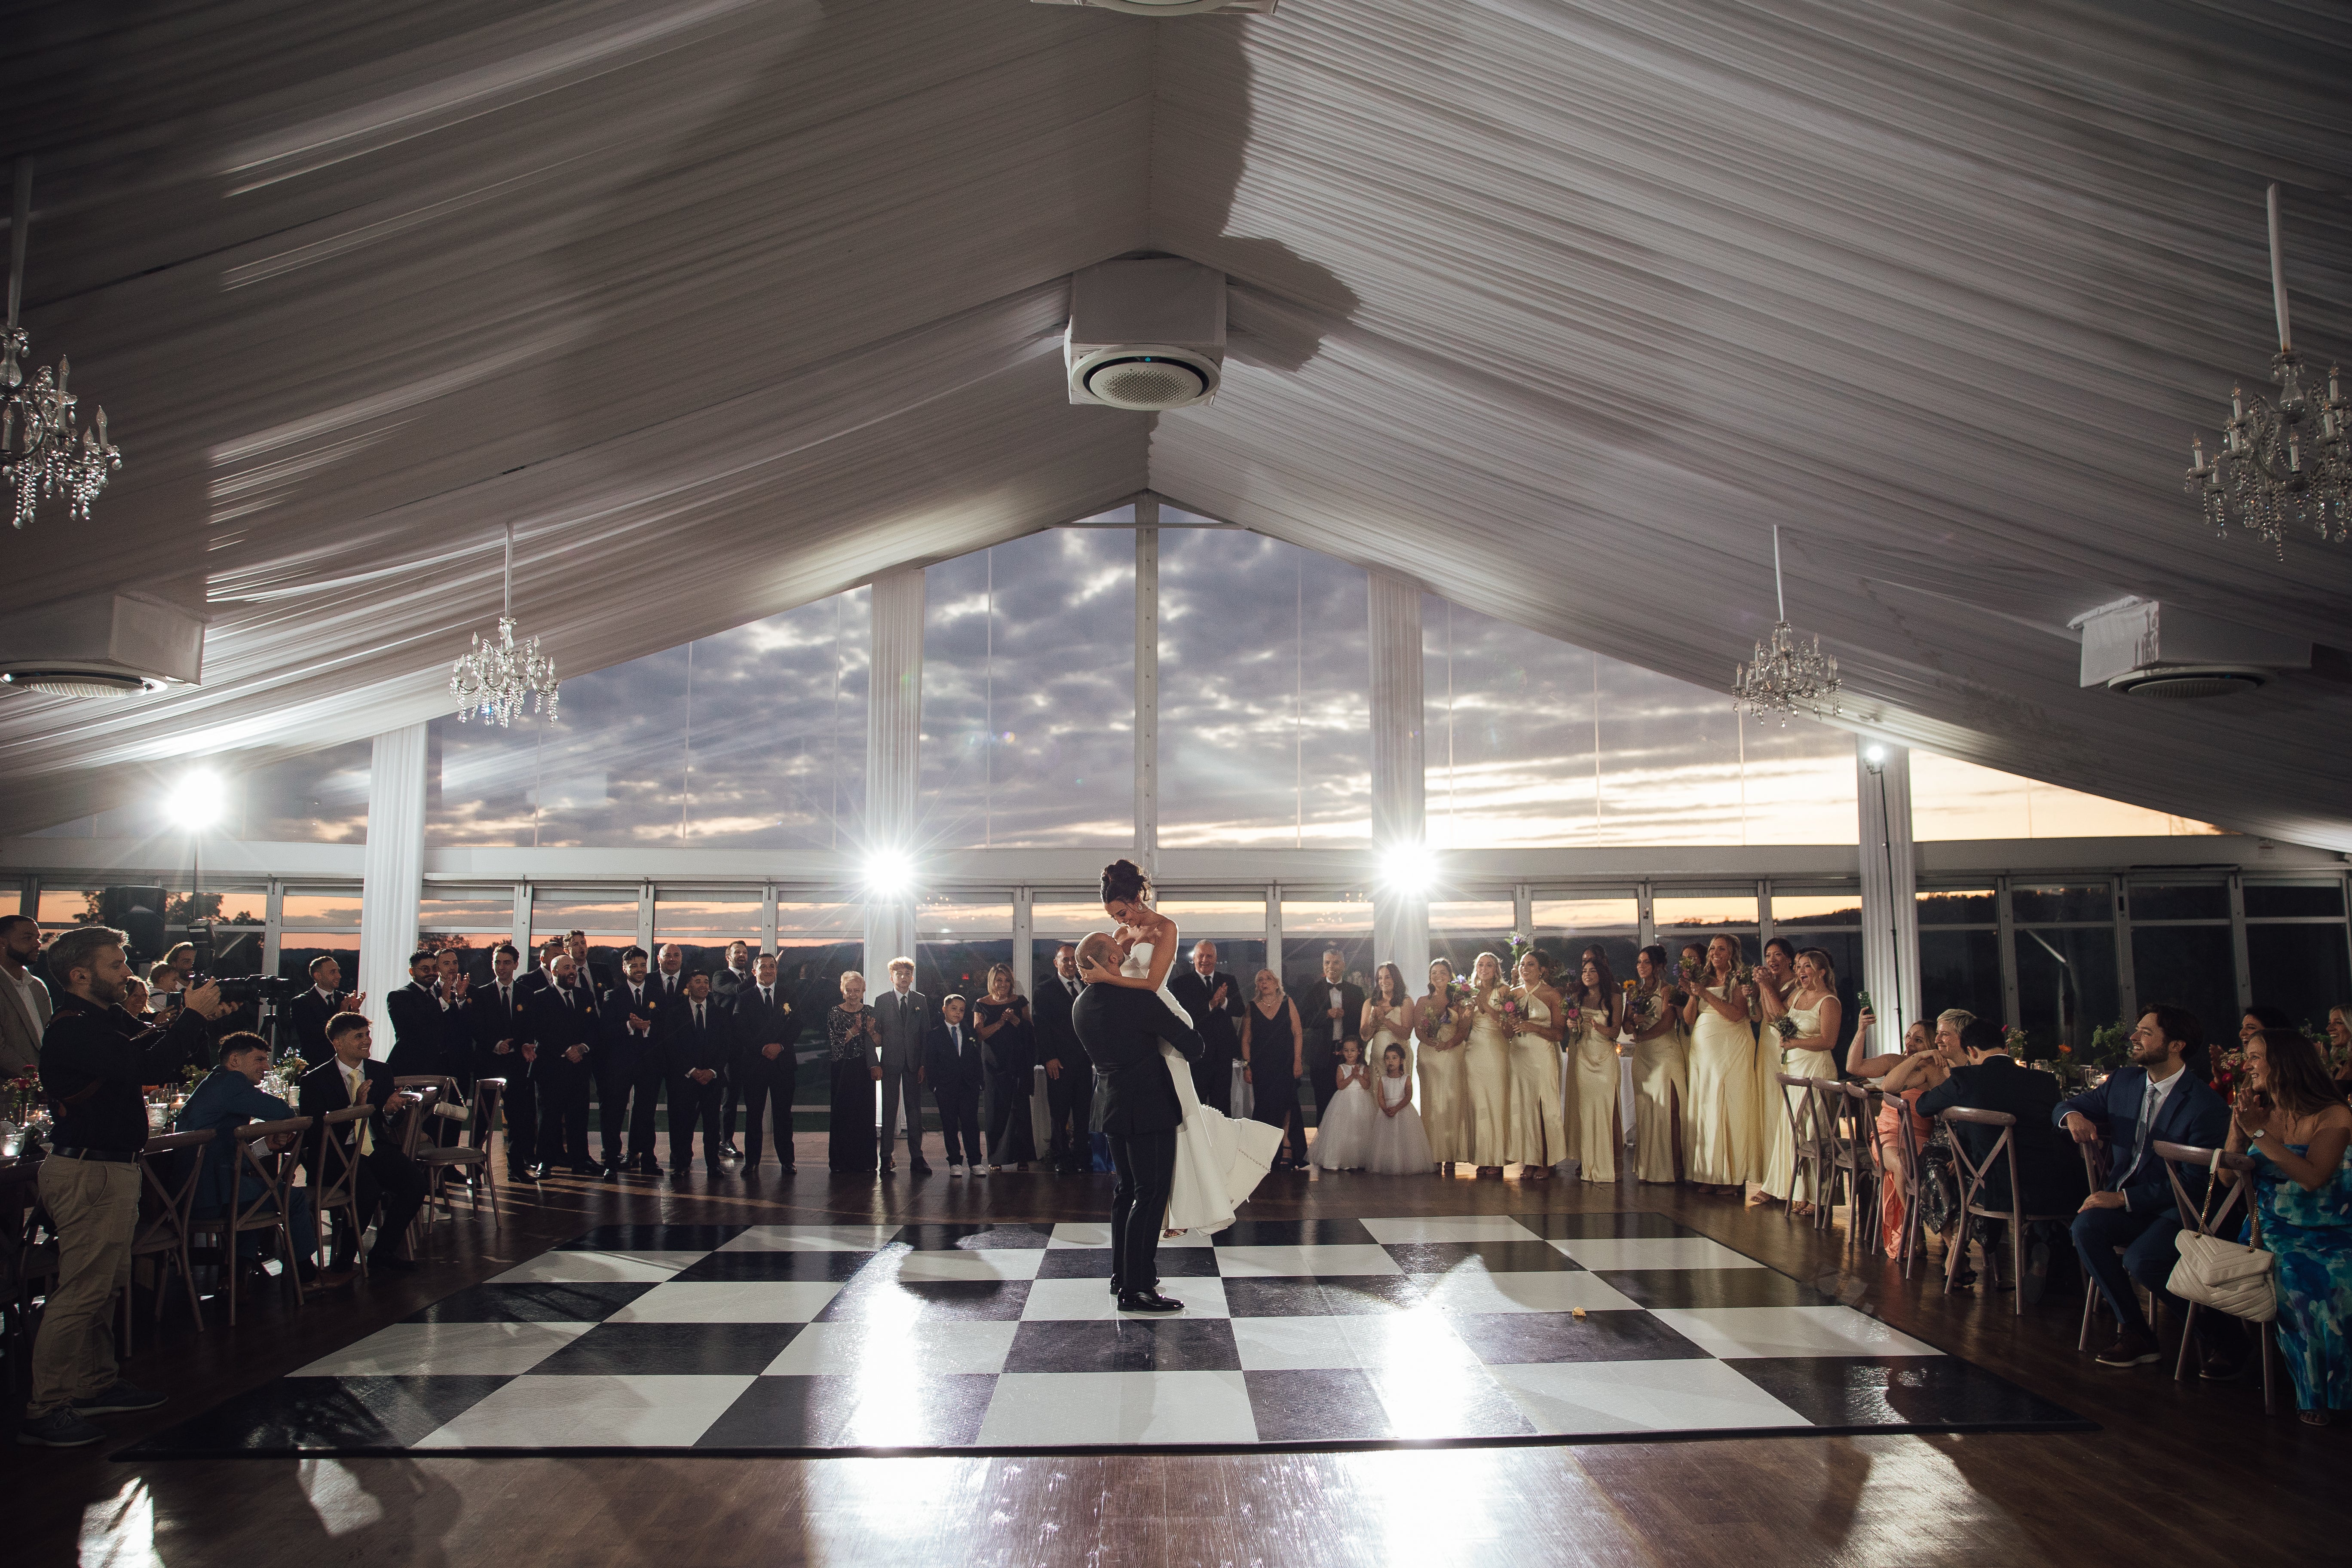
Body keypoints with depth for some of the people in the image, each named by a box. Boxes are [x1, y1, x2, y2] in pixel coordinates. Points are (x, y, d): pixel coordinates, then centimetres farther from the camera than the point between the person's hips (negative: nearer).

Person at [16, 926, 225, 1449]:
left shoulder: (106, 1019, 13)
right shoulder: (73, 1029, -19)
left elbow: (151, 1051, 14)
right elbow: (146, 1064, -30)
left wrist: (197, 1019, -2)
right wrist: (193, 1017, -20)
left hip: (111, 1169, 10)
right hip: (89, 1173, -10)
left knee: (107, 1285, 17)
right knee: (81, 1292, -6)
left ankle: (96, 1385, 28)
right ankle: (44, 1411, 1)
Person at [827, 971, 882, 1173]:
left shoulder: (871, 1012, 7)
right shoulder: (834, 1013, 1)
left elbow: (879, 1043, 6)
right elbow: (834, 1042, -8)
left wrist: (871, 1031, -12)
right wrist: (853, 1031, -19)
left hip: (865, 1071, 2)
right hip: (841, 1071, -1)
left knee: (865, 1115, 0)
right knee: (841, 1115, -2)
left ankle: (865, 1162, 8)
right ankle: (841, 1162, 7)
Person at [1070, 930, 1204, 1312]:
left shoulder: (1081, 1007, 5)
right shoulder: (1138, 998, -19)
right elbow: (1192, 1043, -13)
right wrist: (1190, 1050, 9)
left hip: (1113, 1105, 8)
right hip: (1149, 1106, -8)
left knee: (1127, 1189, 18)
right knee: (1151, 1193, -5)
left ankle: (1121, 1276, 25)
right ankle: (1135, 1289, -5)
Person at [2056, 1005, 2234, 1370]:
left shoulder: (2205, 1105, -14)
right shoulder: (2123, 1081, 6)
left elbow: (2196, 1182, -17)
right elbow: (2064, 1107, 16)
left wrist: (2125, 1198, -21)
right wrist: (2073, 1115, -11)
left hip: (2179, 1208, -6)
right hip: (2125, 1199, 6)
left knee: (2141, 1259, -30)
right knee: (2086, 1226, -24)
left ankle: (2222, 1335, -2)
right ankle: (2134, 1332, -10)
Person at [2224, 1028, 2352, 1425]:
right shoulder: (2258, 1111, 11)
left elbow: (2312, 1177, -21)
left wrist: (2259, 1133, -17)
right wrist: (2238, 1123, -5)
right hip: (2265, 1229, 4)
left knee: (2308, 1281, -32)